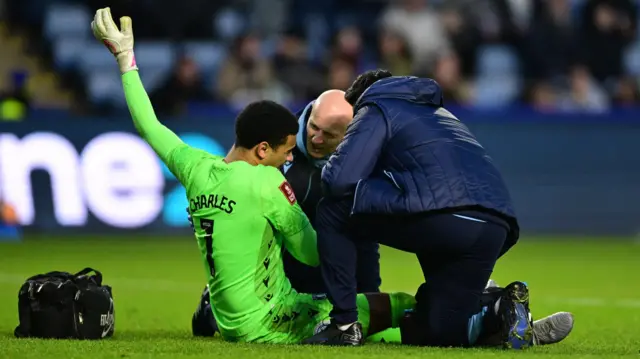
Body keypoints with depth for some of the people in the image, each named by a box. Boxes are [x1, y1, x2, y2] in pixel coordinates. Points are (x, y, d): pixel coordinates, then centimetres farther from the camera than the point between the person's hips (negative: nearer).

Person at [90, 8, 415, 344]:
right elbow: (311, 253, -7)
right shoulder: (266, 182, -14)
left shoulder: (197, 169, 4)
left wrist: (125, 58, 27)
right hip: (269, 326, -8)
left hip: (231, 325, 8)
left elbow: (149, 127, 19)